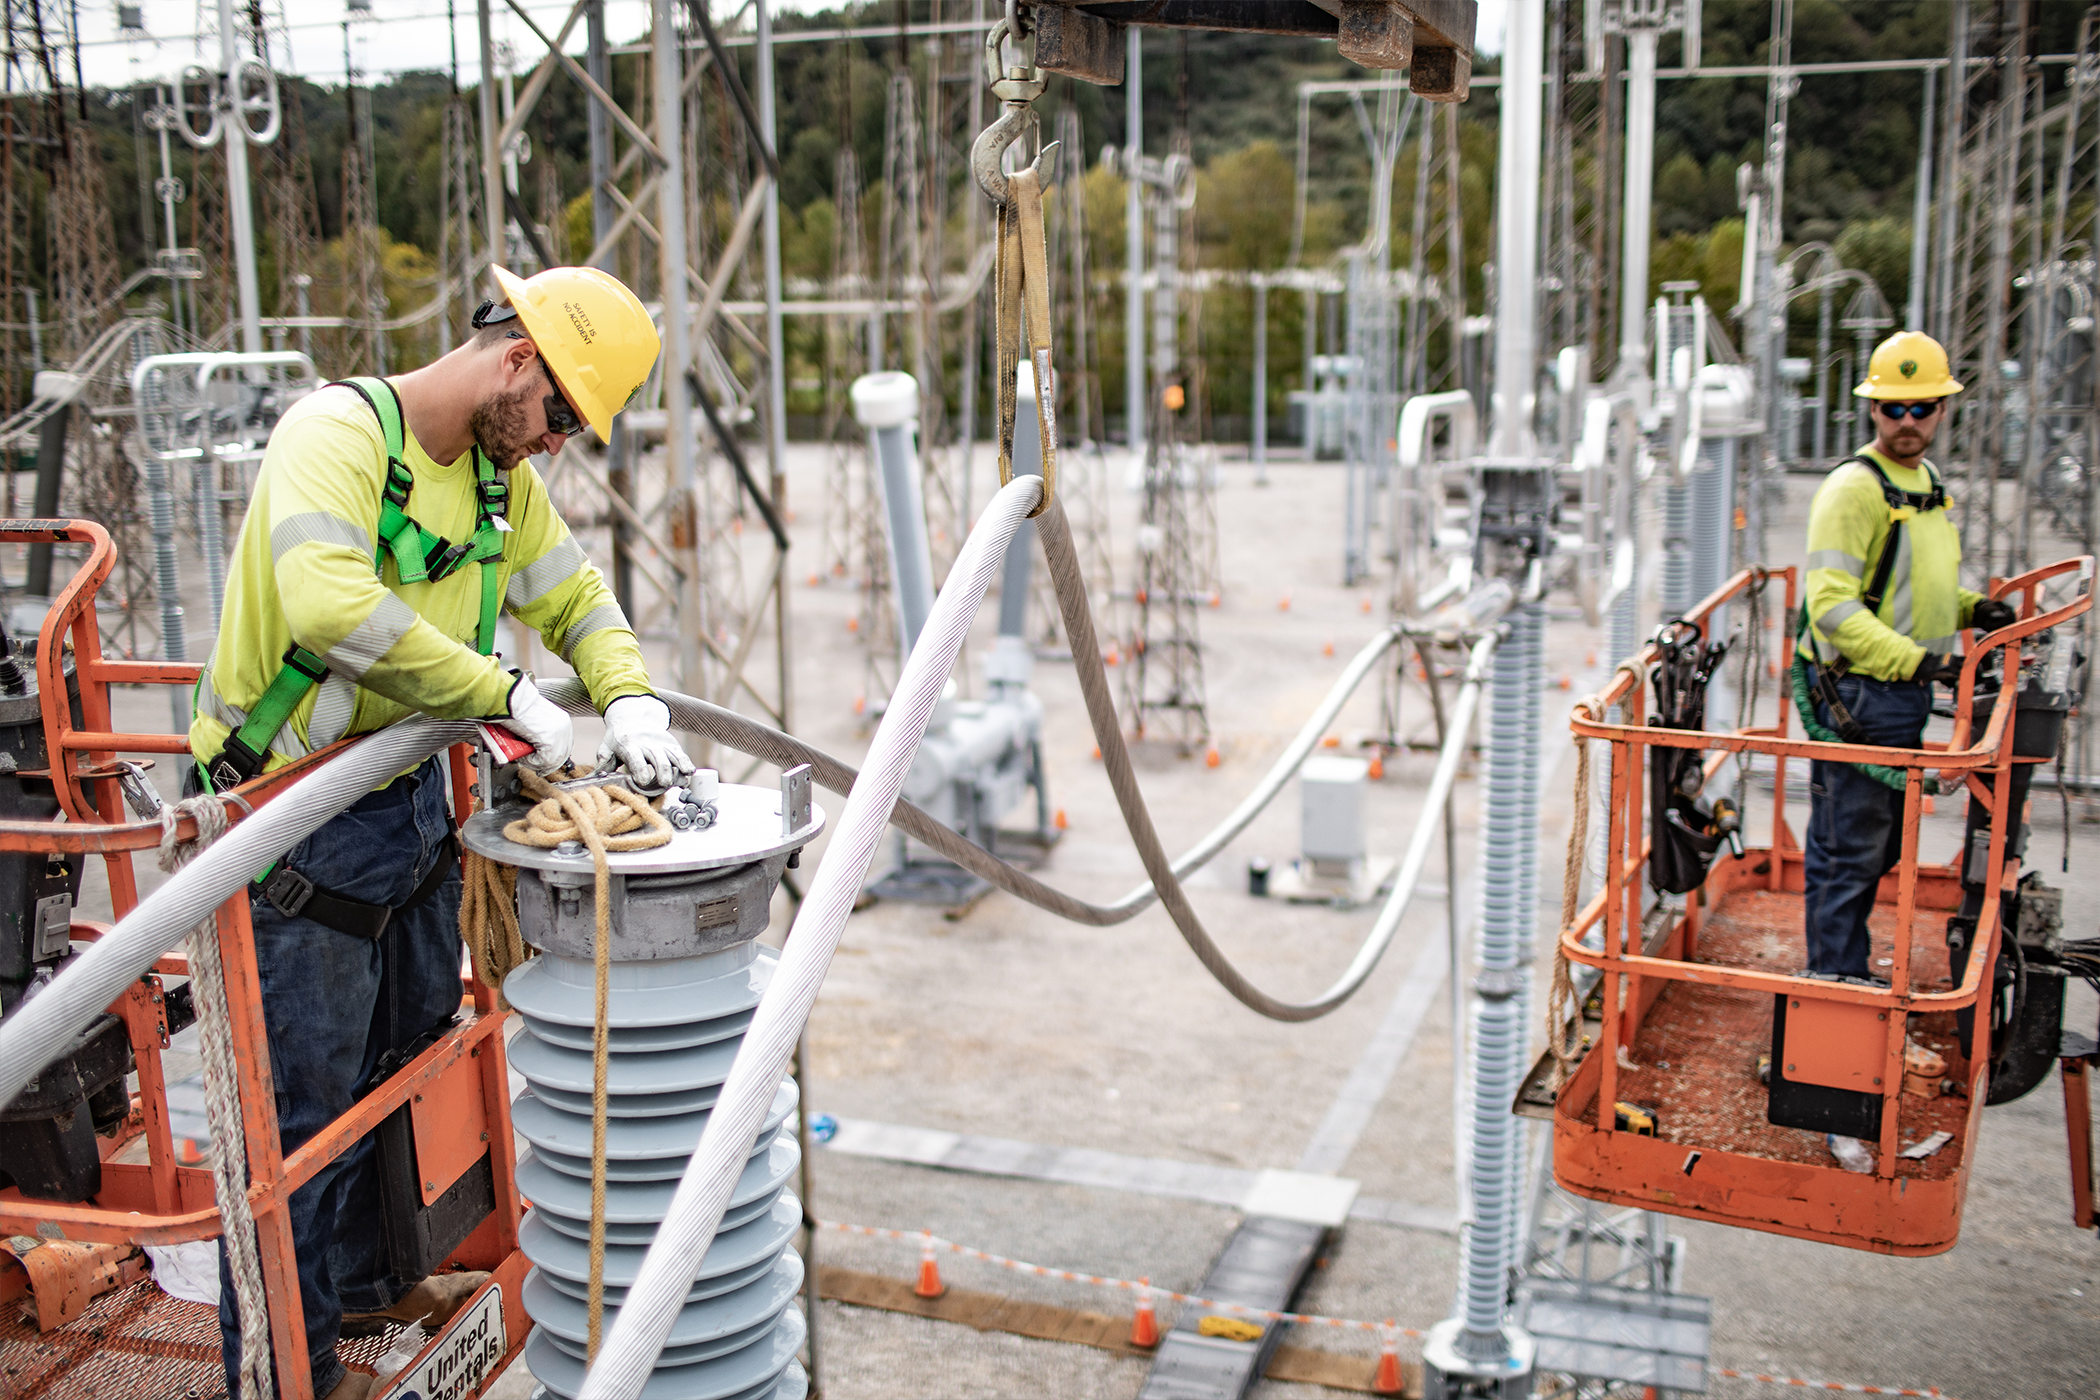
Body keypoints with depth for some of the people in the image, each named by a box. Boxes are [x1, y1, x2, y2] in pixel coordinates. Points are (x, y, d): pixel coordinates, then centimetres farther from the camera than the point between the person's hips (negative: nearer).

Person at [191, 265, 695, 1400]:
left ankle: (369, 1281, 43)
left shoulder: (499, 474, 6)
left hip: (412, 795, 9)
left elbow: (572, 594, 14)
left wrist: (628, 697, -7)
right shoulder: (339, 431, -21)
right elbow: (332, 608, -37)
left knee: (408, 1063, 22)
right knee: (303, 1108, 2)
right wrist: (509, 698, -31)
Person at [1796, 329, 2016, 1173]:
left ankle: (1843, 977, 34)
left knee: (1879, 851, 19)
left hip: (1907, 696, 9)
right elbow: (1833, 606, -21)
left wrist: (1969, 609, 9)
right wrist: (1915, 658, -29)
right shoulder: (1855, 487, -13)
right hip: (1858, 695, -9)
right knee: (1846, 861, -6)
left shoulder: (1923, 485, 16)